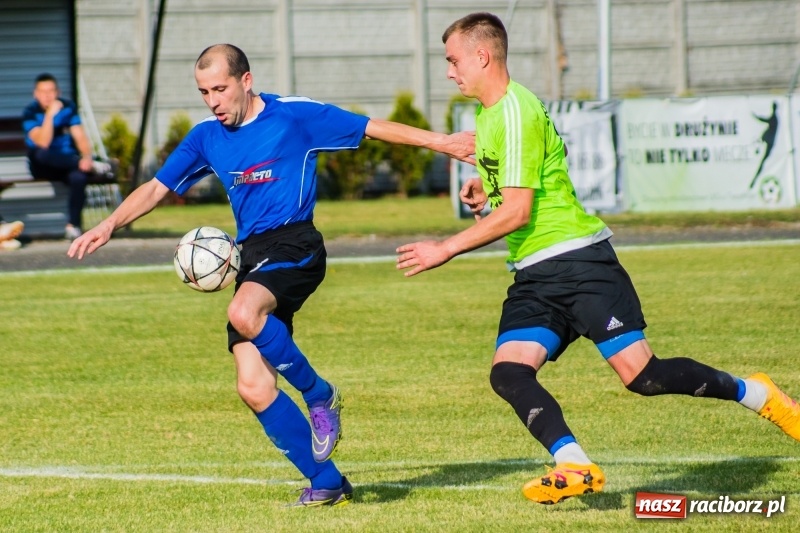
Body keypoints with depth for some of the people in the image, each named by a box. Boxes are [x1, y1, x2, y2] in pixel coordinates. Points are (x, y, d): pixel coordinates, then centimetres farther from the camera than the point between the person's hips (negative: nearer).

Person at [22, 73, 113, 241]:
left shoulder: (68, 107, 2)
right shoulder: (31, 112, -11)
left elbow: (80, 136, -3)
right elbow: (42, 144, -25)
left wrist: (87, 156, -23)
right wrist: (50, 114, -32)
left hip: (68, 162, 2)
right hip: (43, 168, -2)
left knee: (78, 176, -34)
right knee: (40, 154, -38)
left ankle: (73, 225, -25)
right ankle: (92, 167, -29)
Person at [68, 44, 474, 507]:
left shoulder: (294, 116, -2)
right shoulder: (207, 138, 13)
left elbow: (373, 128, 2)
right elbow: (157, 189, 17)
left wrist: (440, 141, -1)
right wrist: (109, 225, 2)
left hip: (295, 245, -6)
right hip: (251, 257, 6)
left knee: (244, 313, -36)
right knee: (254, 388, -6)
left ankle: (320, 395, -14)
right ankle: (327, 483, 5)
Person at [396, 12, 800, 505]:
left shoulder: (516, 111, -15)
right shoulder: (487, 116, 16)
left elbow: (516, 212, -20)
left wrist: (446, 249, -15)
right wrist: (488, 190, 17)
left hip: (577, 260, -9)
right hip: (534, 278, 9)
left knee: (642, 374, -13)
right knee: (508, 373, -14)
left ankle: (758, 395, 5)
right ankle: (576, 469, -22)